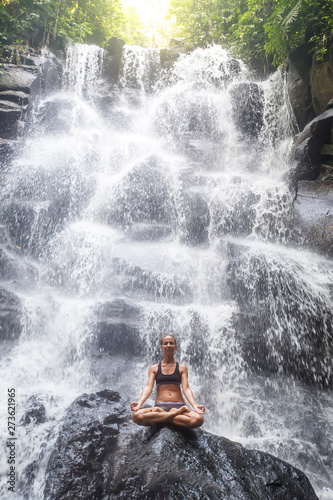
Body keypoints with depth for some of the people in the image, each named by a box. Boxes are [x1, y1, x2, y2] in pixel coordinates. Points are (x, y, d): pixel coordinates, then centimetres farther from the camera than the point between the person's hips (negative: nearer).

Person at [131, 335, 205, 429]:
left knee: (198, 419, -33)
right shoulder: (154, 368, 14)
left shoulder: (182, 368, 13)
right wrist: (139, 403, -19)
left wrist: (195, 406, -18)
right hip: (160, 406, 0)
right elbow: (148, 387, 1)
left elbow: (186, 388, 2)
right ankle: (175, 414, -19)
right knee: (136, 416, -32)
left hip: (178, 406, 0)